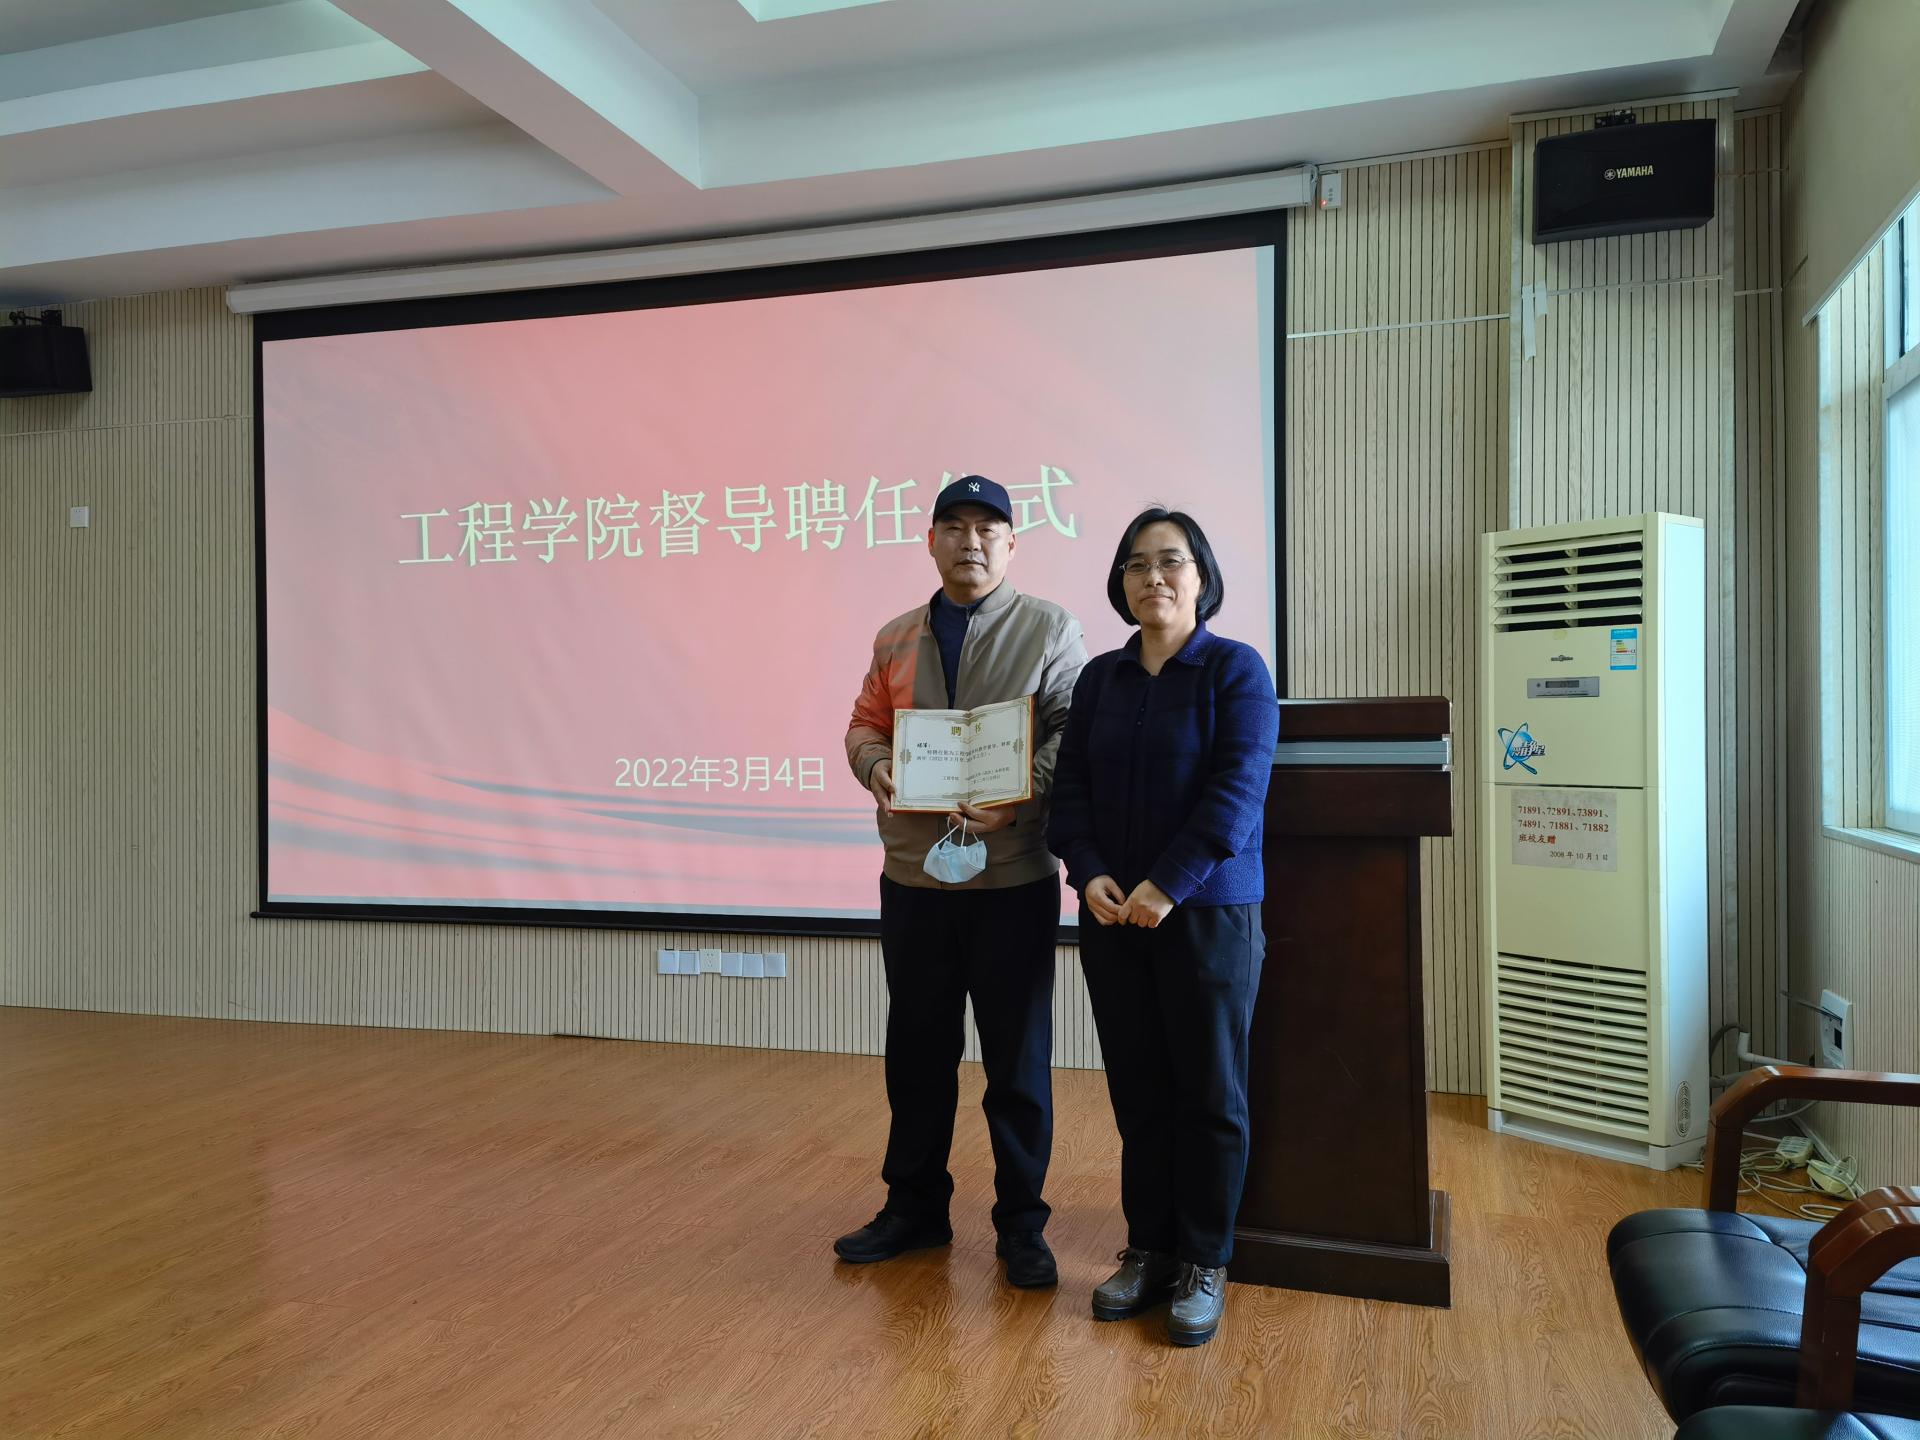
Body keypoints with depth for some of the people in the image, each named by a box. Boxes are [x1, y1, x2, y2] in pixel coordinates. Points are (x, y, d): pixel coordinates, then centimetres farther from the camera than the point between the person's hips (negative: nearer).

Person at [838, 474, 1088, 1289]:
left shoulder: (1050, 631, 0)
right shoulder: (896, 639, 13)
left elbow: (1072, 732, -8)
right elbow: (865, 725, 15)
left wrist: (1013, 800, -23)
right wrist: (875, 766, -8)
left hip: (1013, 877, -4)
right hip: (912, 878, 4)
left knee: (1018, 1059, 6)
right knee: (916, 1051, 14)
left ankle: (1021, 1224, 22)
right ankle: (915, 1207, 30)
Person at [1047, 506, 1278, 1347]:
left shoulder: (1235, 670, -5)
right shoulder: (1100, 678, 9)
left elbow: (1237, 791, -13)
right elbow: (1071, 785, 6)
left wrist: (1167, 884, -19)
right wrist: (1088, 872, -10)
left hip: (1207, 913, -4)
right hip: (1113, 916, 4)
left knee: (1209, 1093, 6)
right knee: (1137, 1090, 11)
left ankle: (1203, 1265, 19)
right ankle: (1147, 1251, 24)